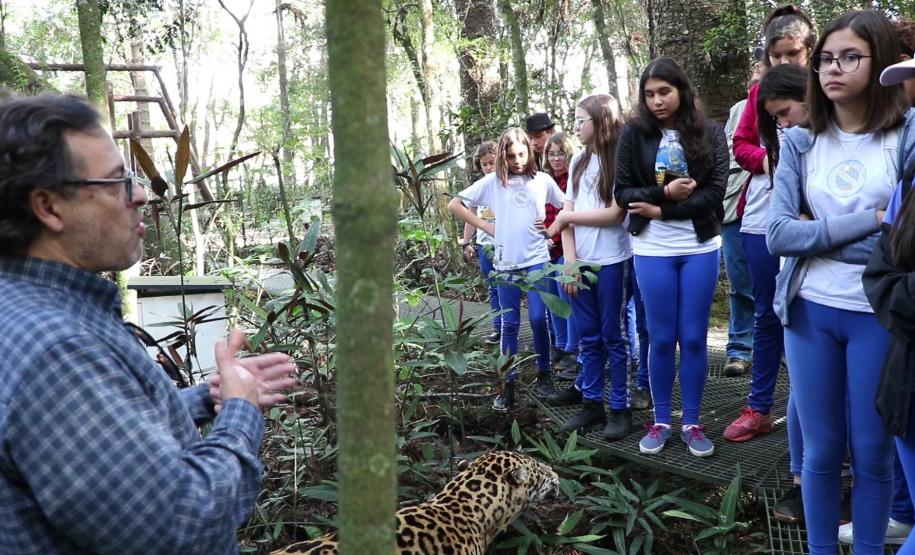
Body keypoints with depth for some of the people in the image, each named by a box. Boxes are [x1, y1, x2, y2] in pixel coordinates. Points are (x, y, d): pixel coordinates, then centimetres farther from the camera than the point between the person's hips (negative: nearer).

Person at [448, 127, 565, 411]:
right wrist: (484, 225, -3)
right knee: (509, 324, 6)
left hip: (537, 259, 0)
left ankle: (544, 373, 16)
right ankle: (508, 382, 15)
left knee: (538, 318, -4)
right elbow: (454, 205, 1)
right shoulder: (492, 181, 1)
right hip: (506, 262, 0)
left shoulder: (543, 180, 3)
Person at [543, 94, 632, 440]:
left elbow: (616, 214, -13)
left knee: (612, 336, 2)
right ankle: (591, 402, 19)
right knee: (589, 337, 10)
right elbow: (568, 213, 6)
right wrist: (570, 261, -4)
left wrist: (567, 217, -4)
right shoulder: (579, 162, 12)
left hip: (610, 262, -5)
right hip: (580, 262, 5)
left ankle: (620, 408, 10)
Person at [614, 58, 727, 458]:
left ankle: (692, 423, 19)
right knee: (662, 338, 7)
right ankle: (661, 421, 21)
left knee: (694, 337, 6)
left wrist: (661, 209, -13)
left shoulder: (710, 132, 1)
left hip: (700, 248, 0)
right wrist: (665, 192, -18)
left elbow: (715, 190, -7)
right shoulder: (634, 133, 1)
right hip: (652, 249, 0)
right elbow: (623, 192, -2)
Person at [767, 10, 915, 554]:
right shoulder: (800, 142, 3)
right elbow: (779, 235, -7)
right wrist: (870, 221, -14)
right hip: (811, 312, 2)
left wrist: (820, 233, -12)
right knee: (821, 451, 13)